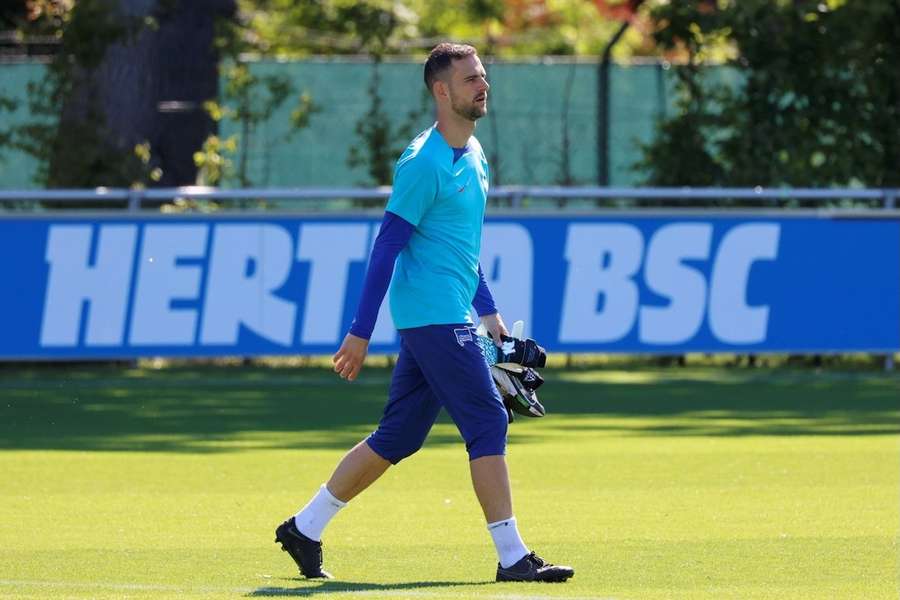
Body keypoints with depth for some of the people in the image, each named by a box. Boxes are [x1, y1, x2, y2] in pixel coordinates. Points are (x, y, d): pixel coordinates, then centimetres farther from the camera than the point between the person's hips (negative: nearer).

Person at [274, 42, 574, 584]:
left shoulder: (474, 154, 15)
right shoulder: (425, 163, -14)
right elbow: (387, 248, -14)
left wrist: (488, 310, 24)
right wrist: (361, 333, -15)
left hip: (448, 319, 9)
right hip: (433, 316, -9)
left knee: (399, 436, 11)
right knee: (488, 422, -9)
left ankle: (305, 529, 19)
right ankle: (513, 557, -7)